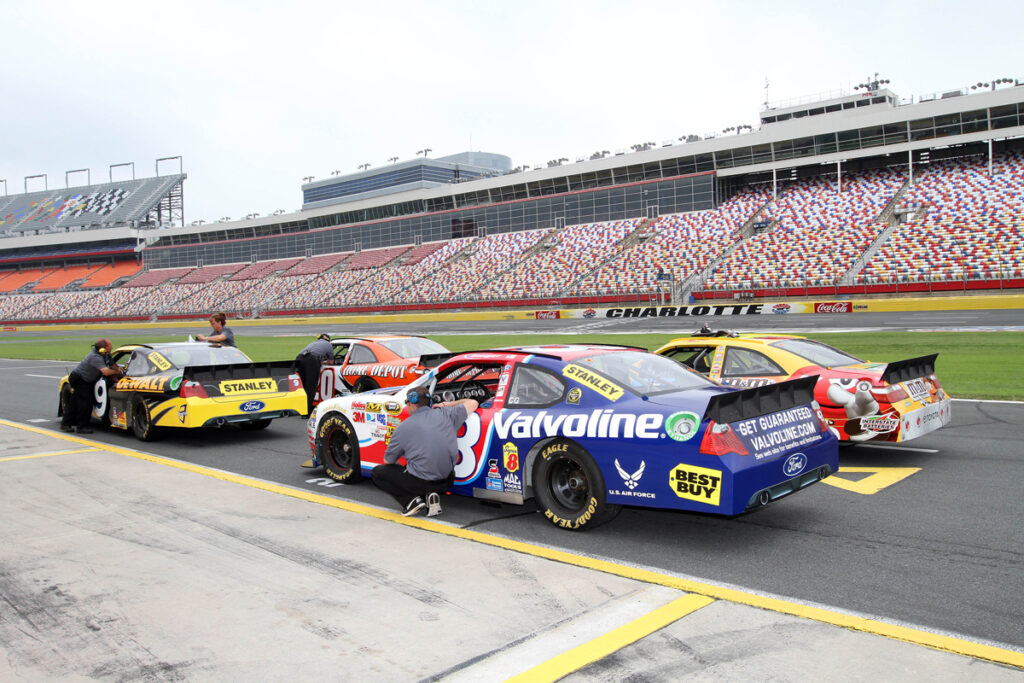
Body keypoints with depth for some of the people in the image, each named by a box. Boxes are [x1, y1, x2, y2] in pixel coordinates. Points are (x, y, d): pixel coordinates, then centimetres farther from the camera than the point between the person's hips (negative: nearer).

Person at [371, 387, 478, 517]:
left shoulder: (402, 428, -3)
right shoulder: (446, 414, 2)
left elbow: (387, 461, 9)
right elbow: (473, 403, 16)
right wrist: (449, 404, 27)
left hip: (420, 482, -5)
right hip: (447, 481, 5)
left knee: (378, 472, 15)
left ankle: (412, 501, -2)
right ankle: (432, 494, 7)